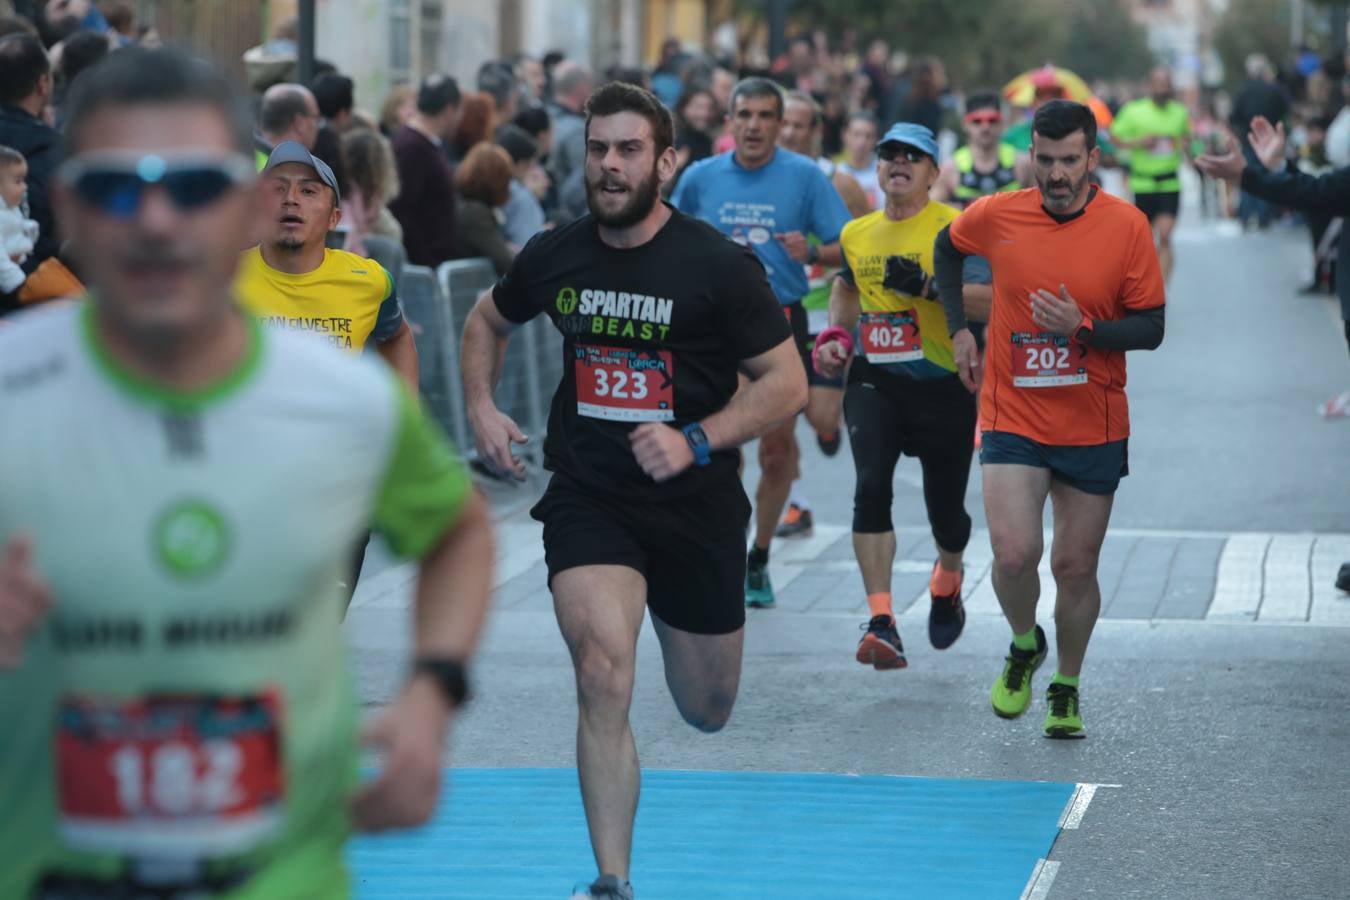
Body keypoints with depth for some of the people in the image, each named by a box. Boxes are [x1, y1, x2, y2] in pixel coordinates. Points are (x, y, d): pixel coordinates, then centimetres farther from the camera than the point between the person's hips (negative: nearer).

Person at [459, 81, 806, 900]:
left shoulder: (718, 265, -12)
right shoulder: (554, 255, -1)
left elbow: (788, 383, -8)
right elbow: (488, 320, 20)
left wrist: (695, 441, -20)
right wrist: (482, 408, 4)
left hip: (696, 505, -1)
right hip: (587, 499, 1)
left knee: (708, 713, 15)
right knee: (604, 679, -22)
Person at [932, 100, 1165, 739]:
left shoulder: (1127, 226, -8)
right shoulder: (997, 217, -5)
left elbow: (1151, 328, -6)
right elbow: (947, 248, 18)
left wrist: (1082, 329, -23)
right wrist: (959, 329, 10)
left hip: (1094, 428, 0)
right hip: (1012, 420, 0)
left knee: (1075, 566, 6)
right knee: (1014, 554, -15)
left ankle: (1066, 688, 30)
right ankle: (1024, 646, 18)